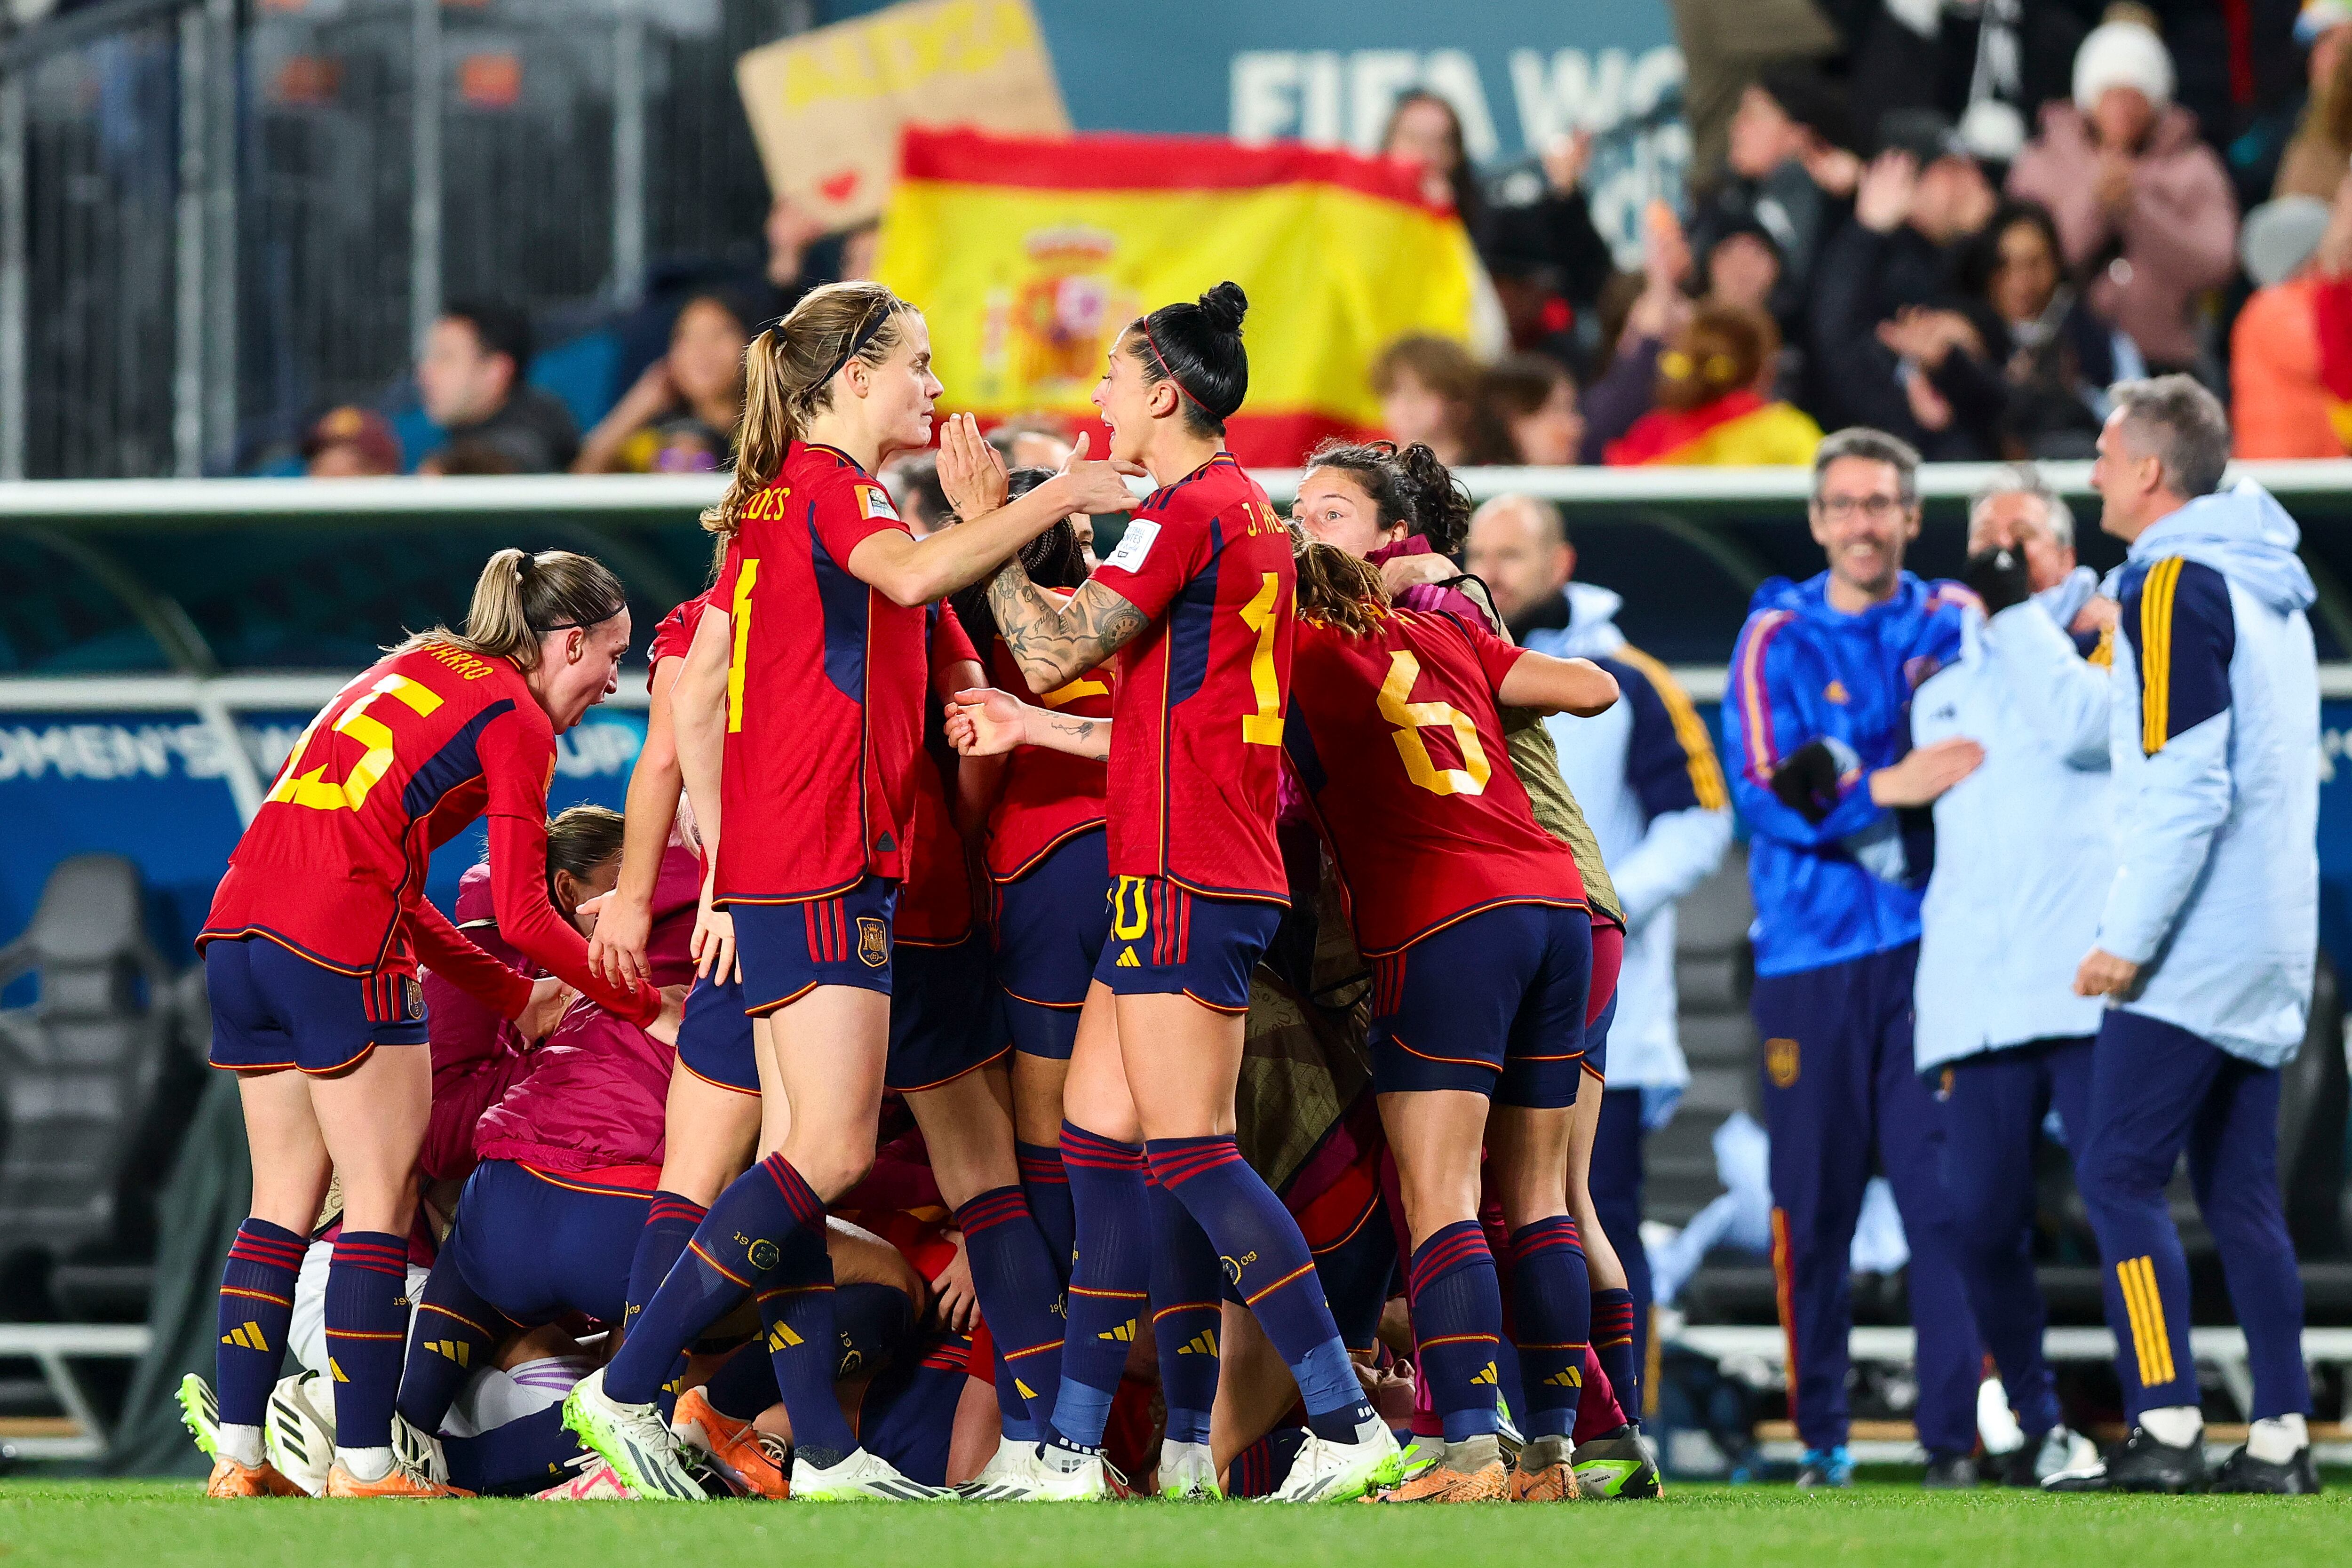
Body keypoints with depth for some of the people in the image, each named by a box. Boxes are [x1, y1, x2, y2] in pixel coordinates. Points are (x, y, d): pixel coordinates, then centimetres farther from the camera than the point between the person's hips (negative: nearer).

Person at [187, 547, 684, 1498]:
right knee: (382, 1205, -1)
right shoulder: (514, 721, 1)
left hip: (240, 923, 8)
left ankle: (238, 1459, 10)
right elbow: (524, 919, -4)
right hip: (339, 941, -8)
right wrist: (647, 1008, 7)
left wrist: (511, 994, 27)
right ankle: (364, 1466, -2)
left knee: (284, 1201, 13)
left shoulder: (417, 671, 26)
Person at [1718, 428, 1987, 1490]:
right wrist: (1889, 787, -20)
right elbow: (1761, 793, -5)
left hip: (1930, 943, 0)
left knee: (1945, 1191, -8)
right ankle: (1819, 1437, 9)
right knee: (1812, 1202, 0)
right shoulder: (1779, 636, 4)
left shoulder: (1955, 624, 9)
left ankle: (1956, 1434, -7)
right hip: (1808, 954, 0)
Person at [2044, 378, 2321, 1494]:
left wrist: (2128, 936, -17)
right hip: (2270, 948, 9)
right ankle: (2281, 1436, 7)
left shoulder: (2176, 586, -12)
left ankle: (2164, 1431, -14)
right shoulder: (2271, 587, 17)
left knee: (2119, 1178, -8)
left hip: (2193, 945, -9)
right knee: (2239, 1193, 10)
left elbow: (2186, 785, -19)